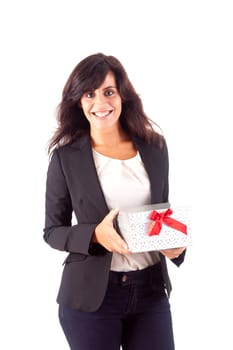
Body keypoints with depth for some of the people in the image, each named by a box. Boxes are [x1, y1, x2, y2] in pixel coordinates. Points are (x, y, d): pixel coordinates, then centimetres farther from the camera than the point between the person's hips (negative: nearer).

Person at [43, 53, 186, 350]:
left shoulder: (154, 146, 3)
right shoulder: (65, 156, -5)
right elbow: (53, 230, -1)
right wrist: (95, 235, -20)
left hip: (151, 291, 3)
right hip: (90, 295, -2)